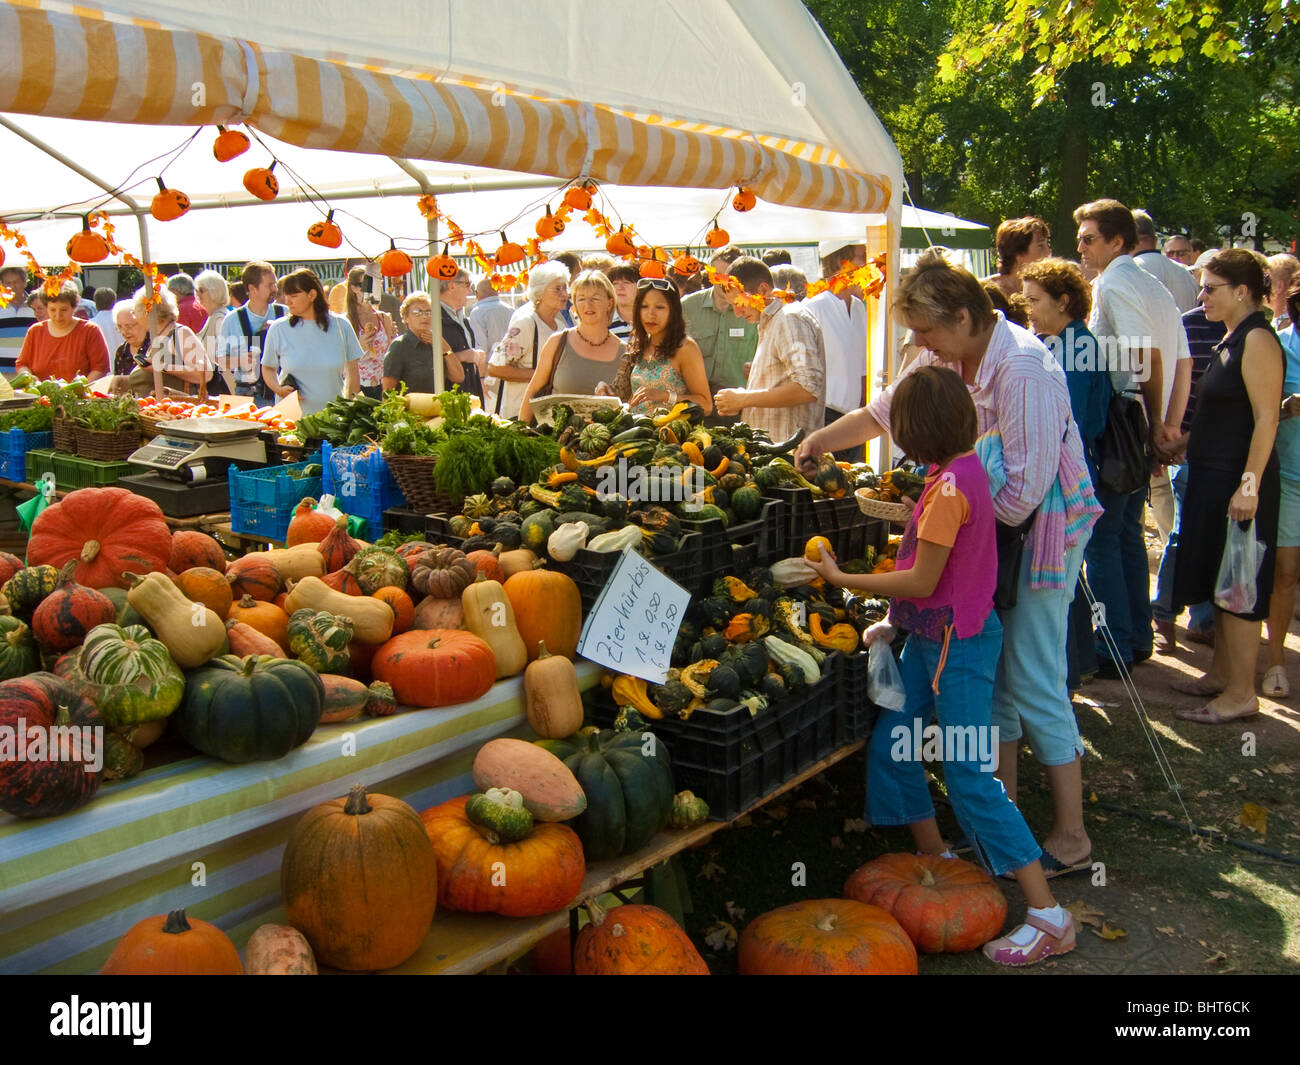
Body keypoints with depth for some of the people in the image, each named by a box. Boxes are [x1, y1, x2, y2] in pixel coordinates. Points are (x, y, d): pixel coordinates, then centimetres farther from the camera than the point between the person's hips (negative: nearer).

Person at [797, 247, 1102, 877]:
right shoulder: (944, 357, 3)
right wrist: (820, 441, 17)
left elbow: (1023, 490, -24)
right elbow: (884, 411, 19)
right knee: (992, 672, 11)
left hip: (1041, 526, -8)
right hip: (989, 525, 8)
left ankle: (1070, 837, 9)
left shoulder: (1022, 369, -24)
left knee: (1031, 681, -5)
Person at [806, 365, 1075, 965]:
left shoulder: (951, 485, -22)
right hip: (930, 635, 9)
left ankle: (1049, 918, 2)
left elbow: (921, 582, -21)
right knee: (890, 744, 12)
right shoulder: (962, 469, 8)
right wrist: (896, 621, 13)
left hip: (958, 644, -9)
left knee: (968, 776, -6)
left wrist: (840, 579, -11)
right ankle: (936, 860, 29)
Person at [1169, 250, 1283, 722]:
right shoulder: (1231, 339, 13)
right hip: (1213, 477, 10)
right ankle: (1220, 673, 28)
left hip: (1239, 482, -10)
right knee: (1218, 582, 16)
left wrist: (1249, 485, -24)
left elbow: (1266, 419, -21)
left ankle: (1241, 693, 6)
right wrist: (1186, 445, 18)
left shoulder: (1258, 340, -15)